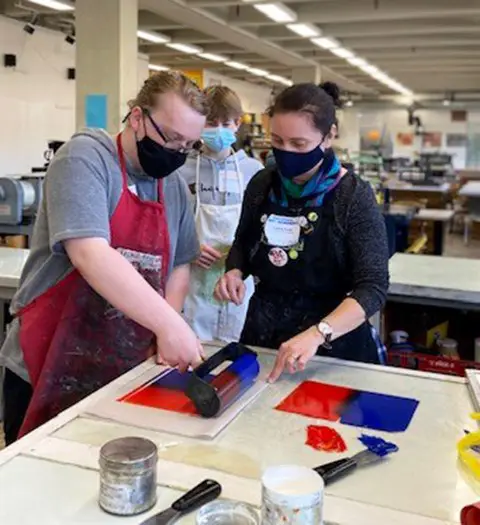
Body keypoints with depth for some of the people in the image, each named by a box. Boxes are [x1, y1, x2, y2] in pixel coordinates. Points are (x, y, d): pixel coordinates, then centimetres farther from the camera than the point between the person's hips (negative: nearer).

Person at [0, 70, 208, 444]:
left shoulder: (175, 187, 7)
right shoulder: (85, 158, -14)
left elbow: (179, 266, 11)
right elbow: (90, 255, -27)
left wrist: (166, 330, -6)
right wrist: (169, 323, -30)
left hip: (126, 373, 6)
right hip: (48, 372, -5)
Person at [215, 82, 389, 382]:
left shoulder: (354, 197, -16)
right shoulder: (261, 185, -2)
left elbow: (373, 288, -21)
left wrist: (317, 334, -35)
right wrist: (235, 271, -8)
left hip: (334, 343, -4)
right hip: (263, 332, 4)